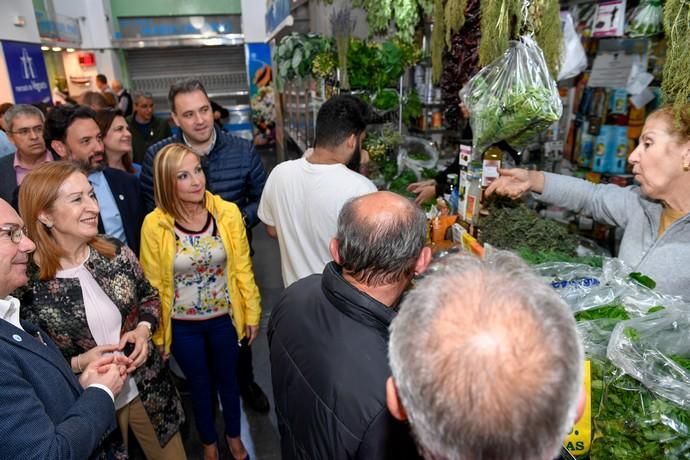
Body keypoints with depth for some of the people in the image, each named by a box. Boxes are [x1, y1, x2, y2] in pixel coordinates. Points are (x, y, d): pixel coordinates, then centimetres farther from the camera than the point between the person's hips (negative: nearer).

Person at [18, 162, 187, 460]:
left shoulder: (116, 252, -10)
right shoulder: (27, 285, -19)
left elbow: (150, 297, 5)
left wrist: (143, 329, -13)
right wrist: (79, 363, -23)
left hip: (149, 389, 3)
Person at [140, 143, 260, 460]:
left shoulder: (227, 213, -14)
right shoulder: (154, 224, -17)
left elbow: (242, 268, -6)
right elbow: (153, 285, -7)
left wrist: (252, 313, -1)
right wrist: (158, 333, -1)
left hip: (224, 317, 1)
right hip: (182, 325, 0)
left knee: (228, 380, 21)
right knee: (200, 385, 21)